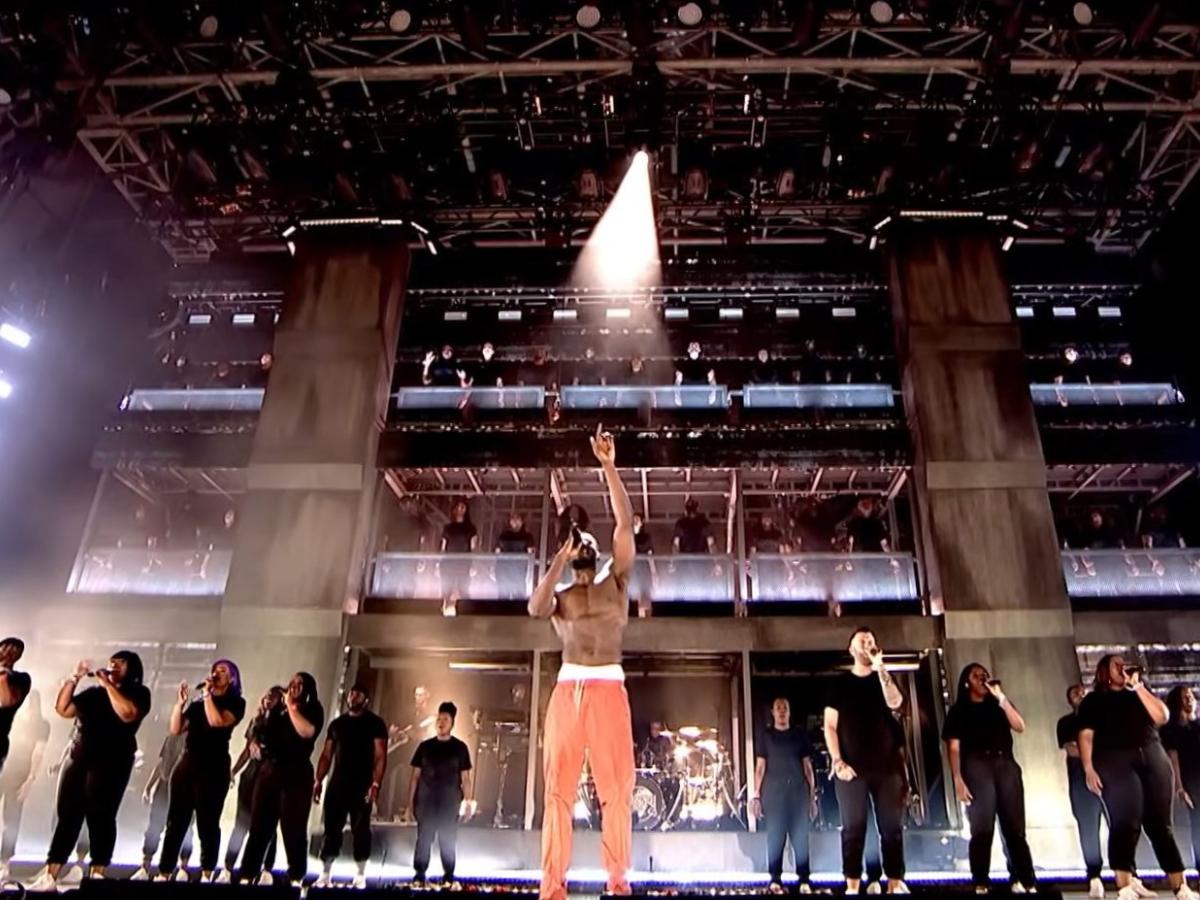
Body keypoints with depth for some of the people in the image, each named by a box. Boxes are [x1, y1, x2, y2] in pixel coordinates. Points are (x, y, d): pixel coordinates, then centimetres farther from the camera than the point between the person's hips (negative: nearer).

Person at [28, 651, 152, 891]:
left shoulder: (138, 692, 3)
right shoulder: (93, 693, 19)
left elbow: (127, 714, -16)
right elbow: (63, 709, 13)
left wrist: (108, 685, -10)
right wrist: (74, 678, 7)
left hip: (111, 763, -5)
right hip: (78, 759, 5)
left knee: (100, 816, -8)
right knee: (67, 816, 3)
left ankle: (96, 876, -5)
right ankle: (48, 877, 5)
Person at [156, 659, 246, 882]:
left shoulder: (236, 703, 1)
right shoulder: (197, 703, 15)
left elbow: (217, 721, -17)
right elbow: (174, 729, 9)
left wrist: (207, 695, -9)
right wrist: (182, 701, 1)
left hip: (214, 766, -5)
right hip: (187, 763, 5)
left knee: (208, 821, -2)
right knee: (176, 820, 6)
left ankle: (207, 875, 4)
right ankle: (164, 873, 11)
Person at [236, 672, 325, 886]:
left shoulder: (313, 710, 1)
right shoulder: (278, 710, 16)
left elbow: (307, 732, -18)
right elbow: (263, 734, 14)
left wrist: (291, 707, -12)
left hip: (296, 773, -5)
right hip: (269, 770, 5)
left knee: (293, 828, -4)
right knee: (258, 826, 5)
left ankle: (296, 878, 2)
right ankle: (246, 875, 12)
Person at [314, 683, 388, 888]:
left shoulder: (375, 723, 0)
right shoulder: (336, 723, 13)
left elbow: (380, 756, -6)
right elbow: (326, 755, 14)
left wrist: (375, 784, -16)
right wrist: (318, 781, 3)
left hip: (362, 785, -4)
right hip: (338, 783, 4)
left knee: (360, 830, -1)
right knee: (331, 828, 3)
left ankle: (360, 876, 7)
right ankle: (325, 874, 12)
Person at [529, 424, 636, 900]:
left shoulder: (615, 579, 11)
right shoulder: (559, 594, 15)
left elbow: (625, 523, 0)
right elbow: (535, 608, -9)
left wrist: (608, 466, -5)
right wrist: (559, 559, -5)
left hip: (609, 689, -1)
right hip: (567, 689, 2)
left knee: (616, 786, -2)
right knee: (559, 787, 1)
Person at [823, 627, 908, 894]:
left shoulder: (884, 679, 11)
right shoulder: (840, 683, 7)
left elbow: (895, 702, -12)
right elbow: (829, 726, 3)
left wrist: (880, 667, -17)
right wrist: (837, 761, -7)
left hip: (887, 763, 2)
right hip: (851, 766, -1)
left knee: (892, 825, 2)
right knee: (853, 826, -1)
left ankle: (895, 882, 9)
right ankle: (852, 885, 3)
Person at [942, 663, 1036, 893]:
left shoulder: (998, 706, 21)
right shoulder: (959, 710, 10)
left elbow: (1019, 726, 3)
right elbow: (954, 747, 2)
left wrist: (1001, 697, -4)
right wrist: (958, 780, -10)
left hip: (1006, 764, 3)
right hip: (977, 766, -3)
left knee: (1015, 827, 0)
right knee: (982, 828, -9)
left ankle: (1027, 881, 2)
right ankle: (981, 884, -8)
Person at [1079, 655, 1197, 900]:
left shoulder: (1139, 693, 22)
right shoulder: (1093, 700, 11)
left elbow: (1162, 717, 5)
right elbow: (1086, 735, 1)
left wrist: (1138, 687, 0)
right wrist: (1088, 769, -11)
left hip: (1153, 756, 4)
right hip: (1116, 761, -4)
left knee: (1160, 825, 5)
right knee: (1125, 823, -15)